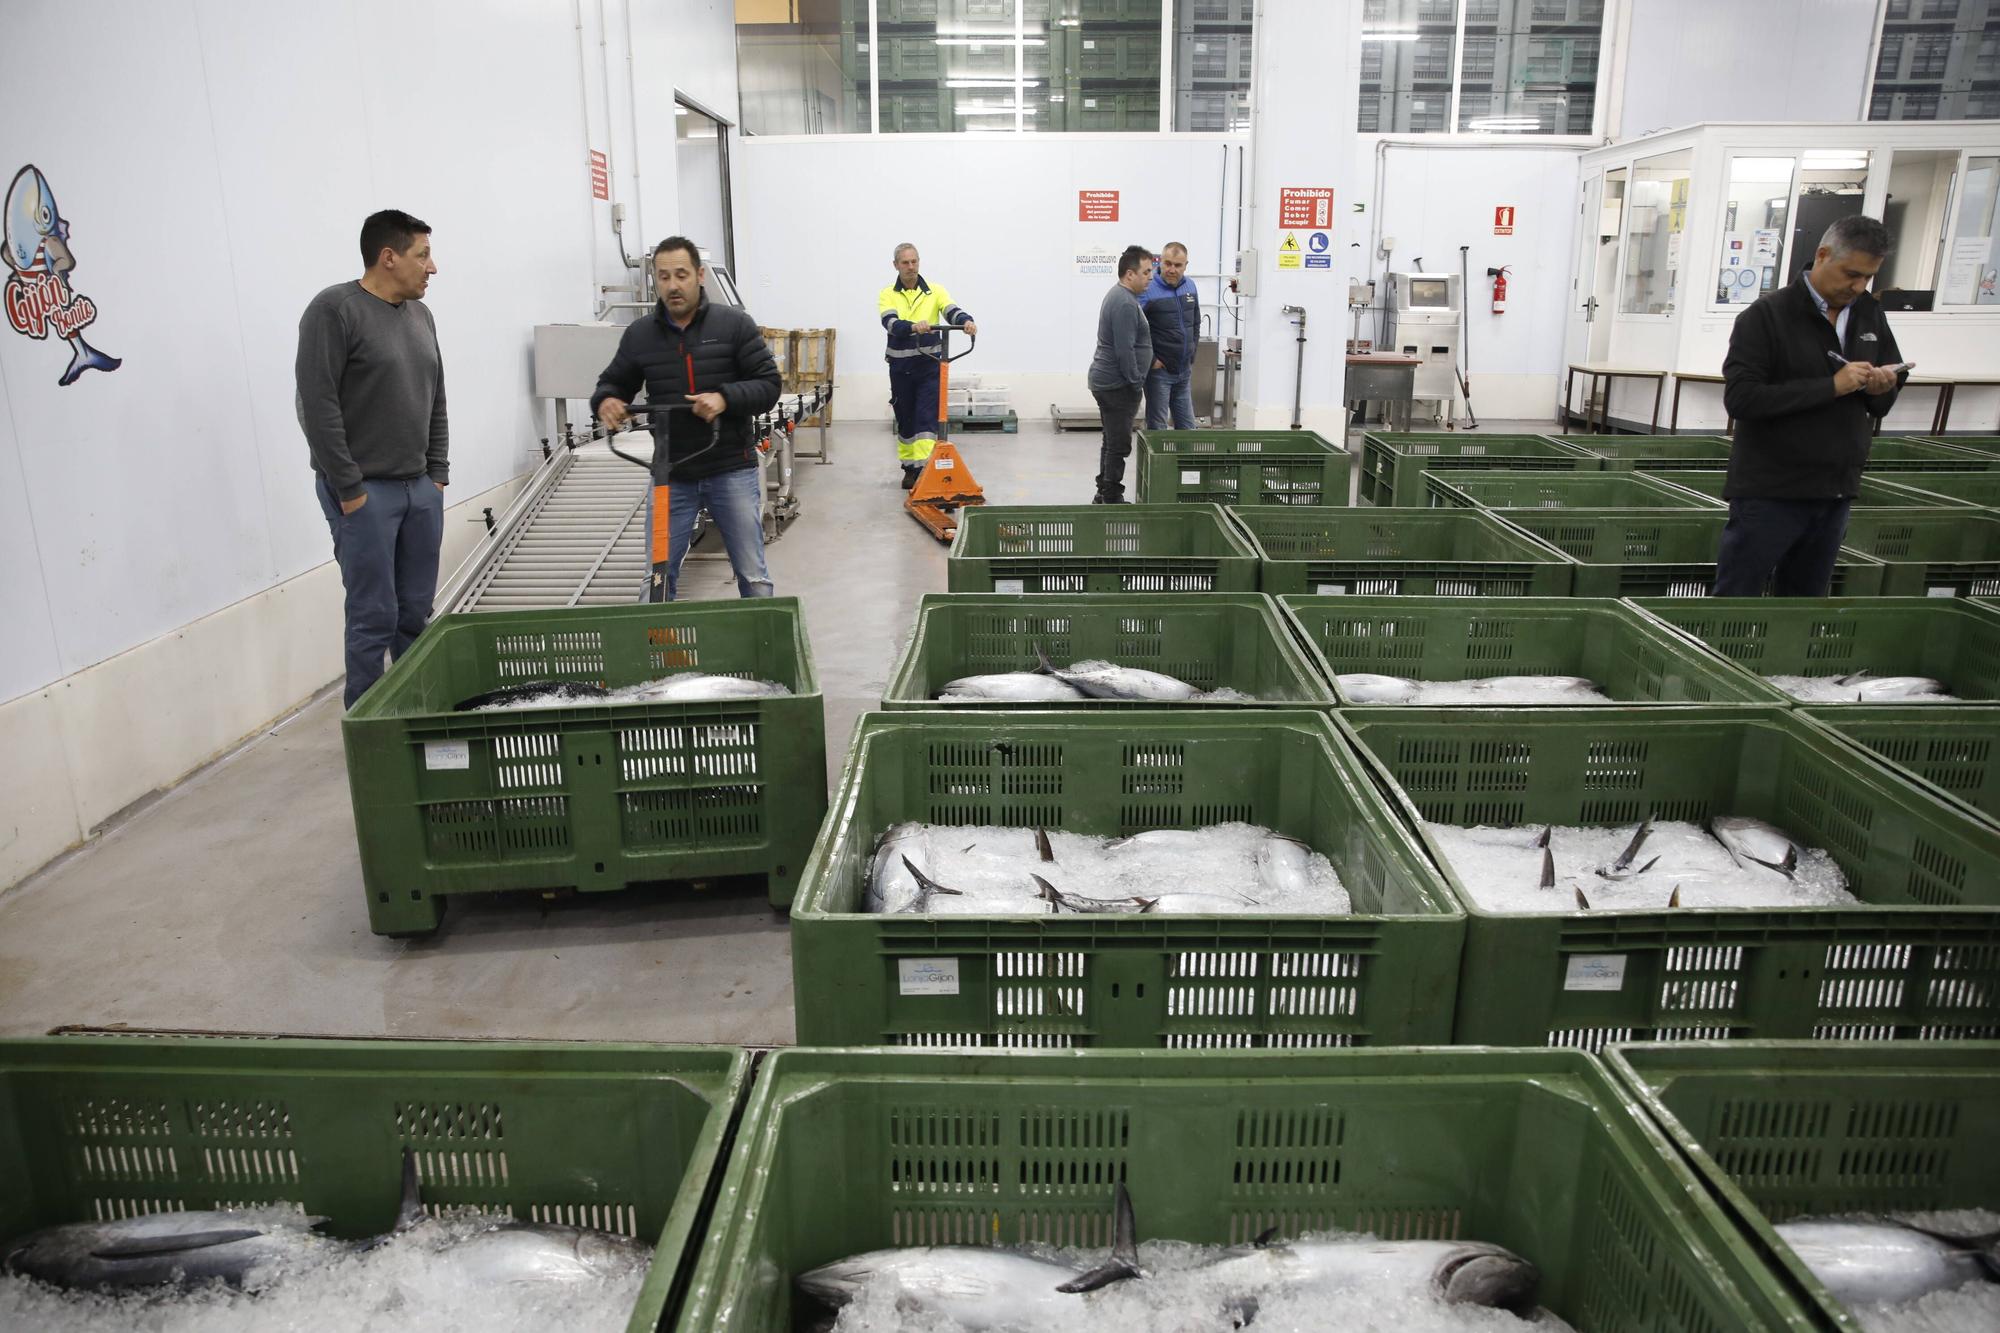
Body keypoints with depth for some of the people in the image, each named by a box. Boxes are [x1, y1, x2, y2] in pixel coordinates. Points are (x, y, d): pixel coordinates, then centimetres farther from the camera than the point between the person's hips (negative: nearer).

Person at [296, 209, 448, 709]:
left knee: (416, 615, 9)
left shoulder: (420, 315, 13)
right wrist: (350, 490, -15)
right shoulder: (335, 310, -10)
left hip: (420, 489, 7)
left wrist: (438, 475, 10)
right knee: (375, 618, -4)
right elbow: (318, 407, -14)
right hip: (364, 493, -7)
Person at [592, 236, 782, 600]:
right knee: (658, 577, 6)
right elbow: (613, 384, 15)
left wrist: (725, 398, -21)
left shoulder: (734, 324, -3)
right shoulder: (639, 334, 5)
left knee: (753, 576, 4)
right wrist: (605, 401, -9)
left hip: (731, 470, -2)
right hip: (671, 474, 2)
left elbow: (769, 384, -4)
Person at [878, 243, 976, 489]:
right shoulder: (888, 295, 0)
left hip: (930, 365, -1)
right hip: (900, 367, 1)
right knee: (905, 419, 11)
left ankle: (924, 468, -17)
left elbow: (952, 311, -15)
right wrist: (913, 327, -41)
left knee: (927, 418, -11)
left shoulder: (935, 291, 2)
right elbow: (891, 323, -19)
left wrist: (966, 321, -39)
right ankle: (909, 468, 25)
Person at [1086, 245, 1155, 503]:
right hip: (1117, 385, -11)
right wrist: (1137, 384, -14)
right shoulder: (1125, 303, -19)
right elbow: (1125, 351, -23)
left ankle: (1104, 495, 22)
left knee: (1112, 442, 16)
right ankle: (1112, 500, -2)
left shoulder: (1119, 296, 15)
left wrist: (1136, 380, 22)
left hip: (1106, 381, 11)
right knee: (1119, 445, -6)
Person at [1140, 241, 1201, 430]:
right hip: (1159, 371, -6)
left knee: (1187, 426, 14)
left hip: (1185, 370, 6)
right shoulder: (1148, 291, -16)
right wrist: (1151, 360, -16)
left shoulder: (1190, 287, 6)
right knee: (1157, 428, 1)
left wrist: (1191, 353, 12)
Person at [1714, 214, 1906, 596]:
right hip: (1769, 492, -6)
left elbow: (1882, 403, 16)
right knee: (1735, 597, 0)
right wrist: (1830, 386, -21)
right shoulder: (1766, 316, -8)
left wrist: (1884, 387, -8)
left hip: (1836, 493, 6)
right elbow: (1740, 398, -19)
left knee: (1805, 598, 14)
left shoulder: (1871, 315, 10)